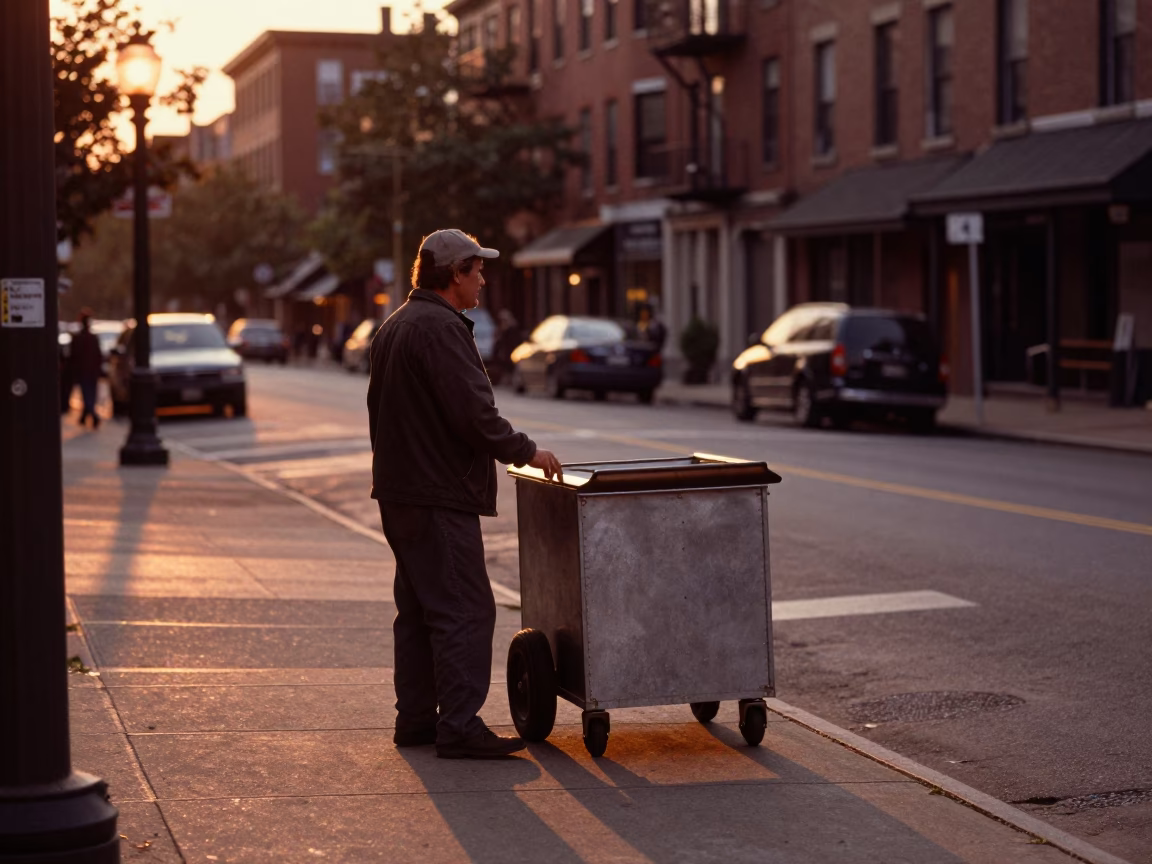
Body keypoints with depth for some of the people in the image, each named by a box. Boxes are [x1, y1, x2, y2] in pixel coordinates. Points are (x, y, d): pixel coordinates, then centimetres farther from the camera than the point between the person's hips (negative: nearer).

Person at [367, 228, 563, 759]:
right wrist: (526, 451, -9)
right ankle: (458, 727, -10)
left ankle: (415, 719, 19)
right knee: (464, 611, -9)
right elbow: (474, 414, -21)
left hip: (399, 491, 11)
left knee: (418, 609, 14)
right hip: (440, 496, -11)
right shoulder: (441, 328, -16)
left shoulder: (393, 327, 17)